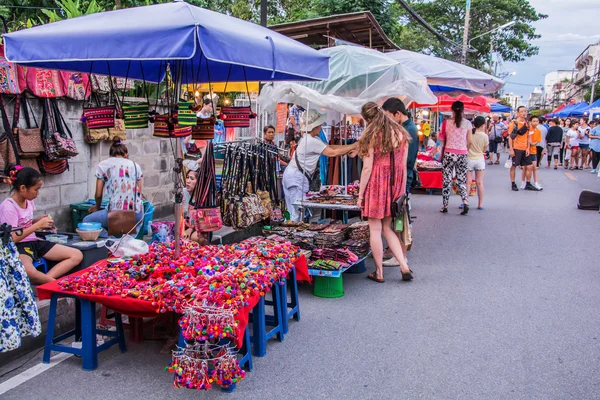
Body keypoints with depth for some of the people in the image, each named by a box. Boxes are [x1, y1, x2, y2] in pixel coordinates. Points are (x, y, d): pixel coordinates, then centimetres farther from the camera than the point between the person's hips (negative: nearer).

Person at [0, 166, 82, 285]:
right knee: (28, 272, -44)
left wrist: (40, 221, 2)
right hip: (18, 247, -8)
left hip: (34, 242, 8)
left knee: (77, 255, -6)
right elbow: (12, 238, -19)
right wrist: (38, 225, -19)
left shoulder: (28, 201, 7)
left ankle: (46, 280, -21)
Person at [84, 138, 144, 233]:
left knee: (86, 221, 20)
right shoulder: (135, 165, 14)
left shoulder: (103, 165, 9)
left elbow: (98, 194, 10)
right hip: (137, 213, 4)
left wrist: (97, 207, 30)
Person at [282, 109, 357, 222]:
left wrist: (350, 147, 8)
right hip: (297, 177, -10)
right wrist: (353, 146, -10)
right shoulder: (311, 141, -19)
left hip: (292, 175, 10)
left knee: (294, 212, 11)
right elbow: (333, 153, -17)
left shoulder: (312, 139, 13)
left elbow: (329, 146, 13)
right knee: (299, 211, -9)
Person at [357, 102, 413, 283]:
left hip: (376, 183, -6)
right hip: (395, 184, 6)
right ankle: (404, 266, 7)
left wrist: (360, 194, -5)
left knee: (375, 230, 5)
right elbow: (404, 165, 8)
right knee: (388, 228, 16)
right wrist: (403, 189, 15)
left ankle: (379, 272, 13)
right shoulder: (401, 134, 7)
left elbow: (367, 168, -11)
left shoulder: (372, 135, -9)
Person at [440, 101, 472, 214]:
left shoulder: (446, 122, -2)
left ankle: (445, 206, 10)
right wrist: (467, 152, 15)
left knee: (447, 180, 6)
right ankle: (465, 202, -8)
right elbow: (469, 142, 3)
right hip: (462, 154, 1)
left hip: (449, 153, -1)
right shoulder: (468, 123, 0)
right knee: (461, 181, 10)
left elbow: (443, 139, 2)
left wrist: (442, 154, 14)